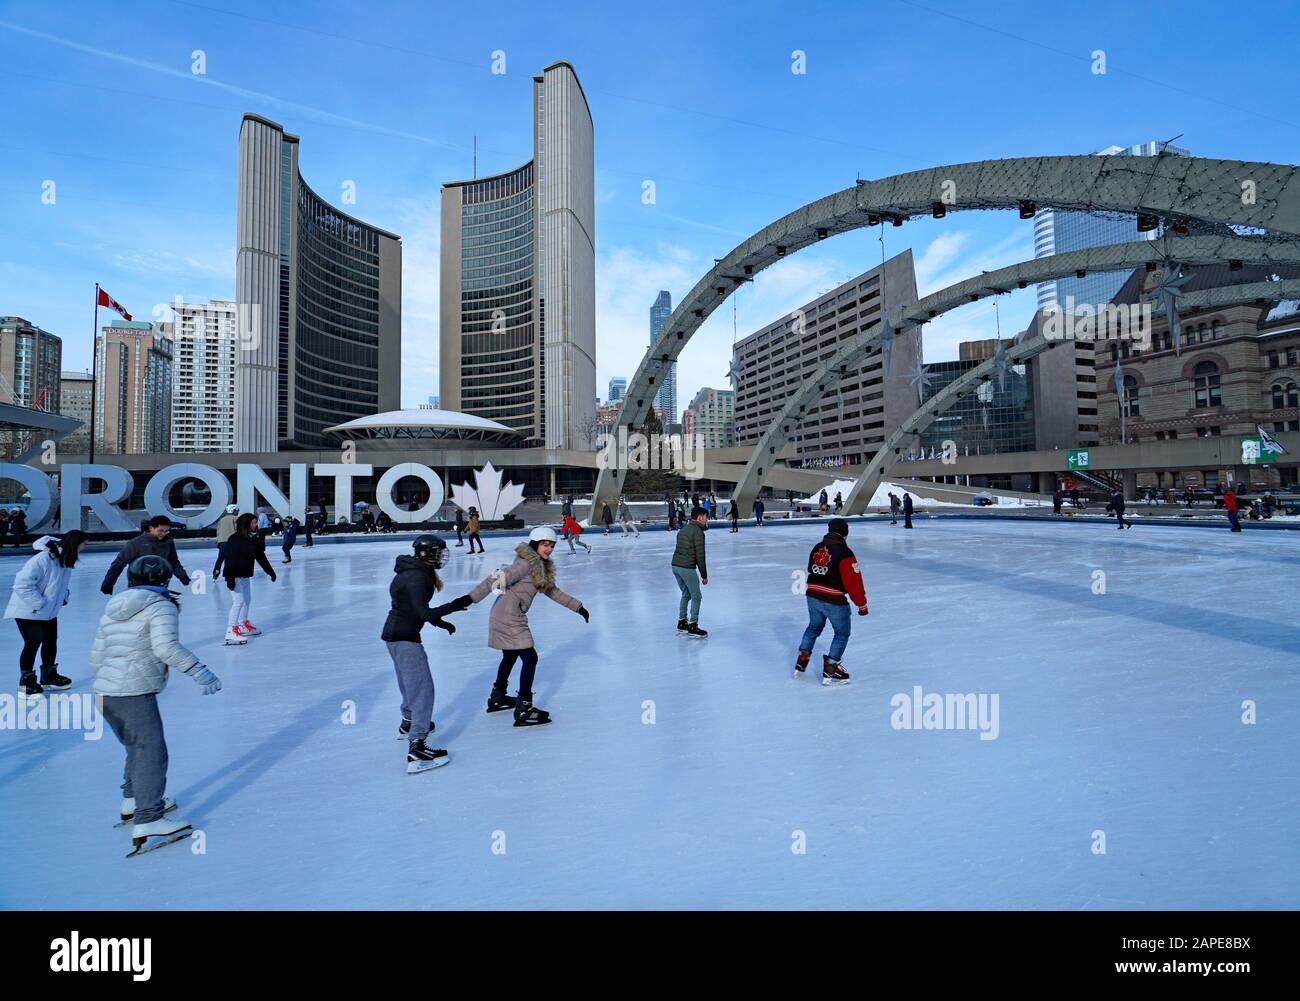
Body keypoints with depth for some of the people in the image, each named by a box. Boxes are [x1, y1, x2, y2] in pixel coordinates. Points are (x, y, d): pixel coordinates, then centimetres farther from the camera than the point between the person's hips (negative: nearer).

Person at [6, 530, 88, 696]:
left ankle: (49, 676, 32)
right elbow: (22, 584, -30)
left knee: (51, 640, 15)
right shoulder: (43, 559, -29)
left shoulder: (66, 560, -4)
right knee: (33, 643, -4)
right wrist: (39, 604, -25)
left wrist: (65, 596, -2)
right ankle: (26, 682, 13)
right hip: (28, 611, -8)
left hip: (49, 612, 8)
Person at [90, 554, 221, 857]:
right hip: (135, 694, -9)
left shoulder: (114, 609, 18)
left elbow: (96, 656, 21)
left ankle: (132, 803, 37)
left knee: (138, 747, 24)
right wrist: (198, 670, -20)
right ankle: (147, 824, -10)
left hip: (105, 693, 9)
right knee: (151, 753, -7)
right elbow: (165, 646, -23)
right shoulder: (161, 606, -6)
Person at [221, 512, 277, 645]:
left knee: (247, 599, 18)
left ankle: (243, 625, 35)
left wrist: (270, 571, 16)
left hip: (246, 574, 8)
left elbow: (260, 557, 12)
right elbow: (230, 559, -23)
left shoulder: (254, 538, 3)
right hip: (236, 575, -8)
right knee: (239, 601, -11)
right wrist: (230, 578, -27)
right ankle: (230, 632, -8)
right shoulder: (234, 540, -19)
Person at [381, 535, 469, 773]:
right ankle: (417, 749, -12)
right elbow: (424, 613, -27)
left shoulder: (414, 572, 9)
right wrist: (454, 606, -24)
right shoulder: (417, 578, -22)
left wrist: (441, 622, 16)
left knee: (410, 682, 28)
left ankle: (408, 724, 49)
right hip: (404, 639, -10)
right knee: (422, 688, -10)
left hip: (396, 635, 10)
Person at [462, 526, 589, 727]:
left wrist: (578, 607, 22)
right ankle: (523, 709, -2)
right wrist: (471, 598, -30)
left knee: (510, 656, 26)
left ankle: (497, 697, 45)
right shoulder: (526, 564, -18)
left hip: (509, 617, 10)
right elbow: (496, 580, -25)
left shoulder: (542, 567, 11)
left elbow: (553, 591, 21)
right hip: (508, 617, -10)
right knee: (530, 658, -8)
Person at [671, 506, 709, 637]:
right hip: (687, 568, -8)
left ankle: (682, 622, 27)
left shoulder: (683, 530, 17)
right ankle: (693, 626, 4)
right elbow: (700, 555, -12)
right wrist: (704, 575, -6)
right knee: (696, 596, 3)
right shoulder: (698, 532, -10)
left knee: (686, 594, 21)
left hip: (675, 565, 8)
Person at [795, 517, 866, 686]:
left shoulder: (817, 548, 6)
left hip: (813, 595, 6)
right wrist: (862, 604, -5)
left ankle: (802, 659, 26)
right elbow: (854, 582, -14)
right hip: (834, 600, -6)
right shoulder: (844, 553, -15)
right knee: (842, 632, 11)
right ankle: (830, 670, 9)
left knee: (814, 626, 26)